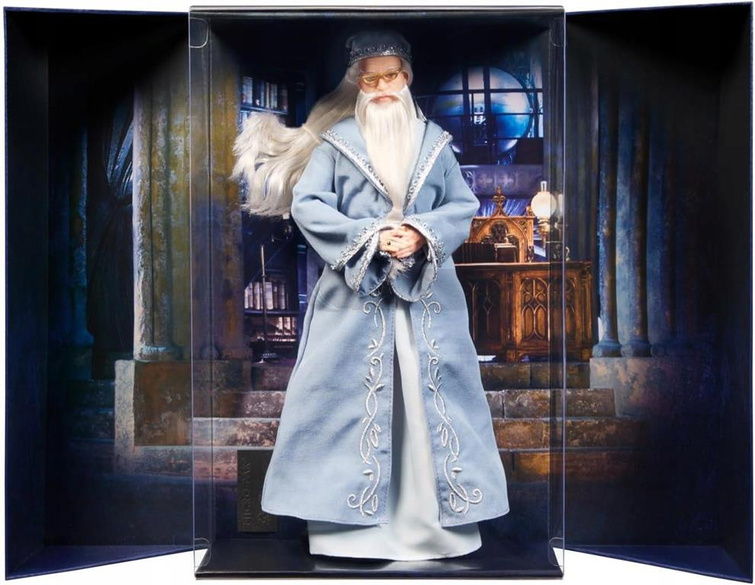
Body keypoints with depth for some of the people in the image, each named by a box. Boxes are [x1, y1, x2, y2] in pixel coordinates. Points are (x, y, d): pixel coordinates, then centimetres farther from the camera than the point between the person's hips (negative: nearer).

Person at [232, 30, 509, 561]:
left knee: (433, 391, 4)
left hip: (427, 291, 2)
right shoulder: (336, 140, 2)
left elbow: (464, 206, 6)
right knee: (349, 393, 0)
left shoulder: (434, 140, 9)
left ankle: (436, 510, 16)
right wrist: (370, 237, -16)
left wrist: (423, 233, -13)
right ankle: (349, 513, 11)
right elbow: (306, 204, -7)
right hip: (355, 290, -2)